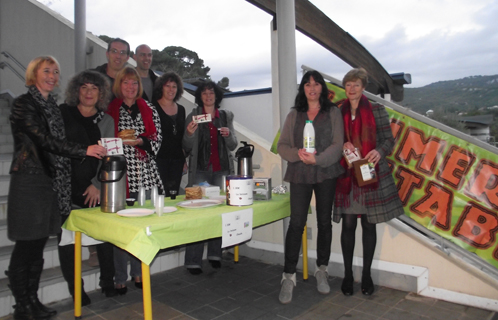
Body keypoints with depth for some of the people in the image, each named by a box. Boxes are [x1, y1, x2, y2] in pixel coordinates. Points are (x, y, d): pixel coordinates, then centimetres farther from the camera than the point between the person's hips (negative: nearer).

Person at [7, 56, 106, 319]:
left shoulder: (51, 105, 15)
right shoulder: (24, 104, -8)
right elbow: (44, 140, -18)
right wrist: (84, 150, -26)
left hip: (49, 182, 7)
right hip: (28, 182, -7)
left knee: (38, 245, 13)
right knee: (26, 245, 0)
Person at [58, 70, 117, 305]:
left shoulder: (106, 120, 9)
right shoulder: (62, 113, 5)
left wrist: (97, 184, -5)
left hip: (94, 187, 1)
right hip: (65, 185, -1)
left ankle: (108, 282, 19)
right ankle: (75, 288, 19)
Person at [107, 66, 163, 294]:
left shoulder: (149, 110, 13)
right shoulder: (109, 110, 5)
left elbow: (157, 139, 7)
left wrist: (138, 141, -9)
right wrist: (120, 139, -12)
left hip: (146, 174, 3)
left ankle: (138, 273, 24)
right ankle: (120, 278, 14)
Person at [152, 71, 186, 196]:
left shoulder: (181, 109, 14)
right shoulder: (153, 107, -2)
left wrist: (184, 158, 15)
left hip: (177, 159, 5)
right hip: (160, 157, -5)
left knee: (174, 192, 8)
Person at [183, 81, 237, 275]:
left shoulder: (226, 116, 12)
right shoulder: (193, 116, 6)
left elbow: (233, 146, 11)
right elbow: (187, 149, 4)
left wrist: (228, 135, -9)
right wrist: (189, 134, -15)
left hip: (221, 169, 2)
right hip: (200, 170, -2)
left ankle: (215, 255, 16)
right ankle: (193, 261, -1)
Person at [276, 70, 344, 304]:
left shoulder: (333, 112, 9)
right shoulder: (294, 115, 13)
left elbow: (337, 144, -2)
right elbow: (282, 145, 8)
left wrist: (318, 159, -17)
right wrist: (298, 154, -12)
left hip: (326, 173, 0)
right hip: (300, 174, 0)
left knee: (324, 222, 8)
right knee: (296, 223, -7)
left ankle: (322, 271, 24)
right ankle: (288, 276, 1)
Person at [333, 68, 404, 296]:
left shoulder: (377, 110, 5)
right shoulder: (339, 113, 10)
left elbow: (389, 140, 3)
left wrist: (379, 151, -17)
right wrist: (343, 145, -9)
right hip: (346, 175, 1)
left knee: (369, 225, 5)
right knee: (348, 225, 3)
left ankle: (366, 275, 20)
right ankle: (347, 275, 18)